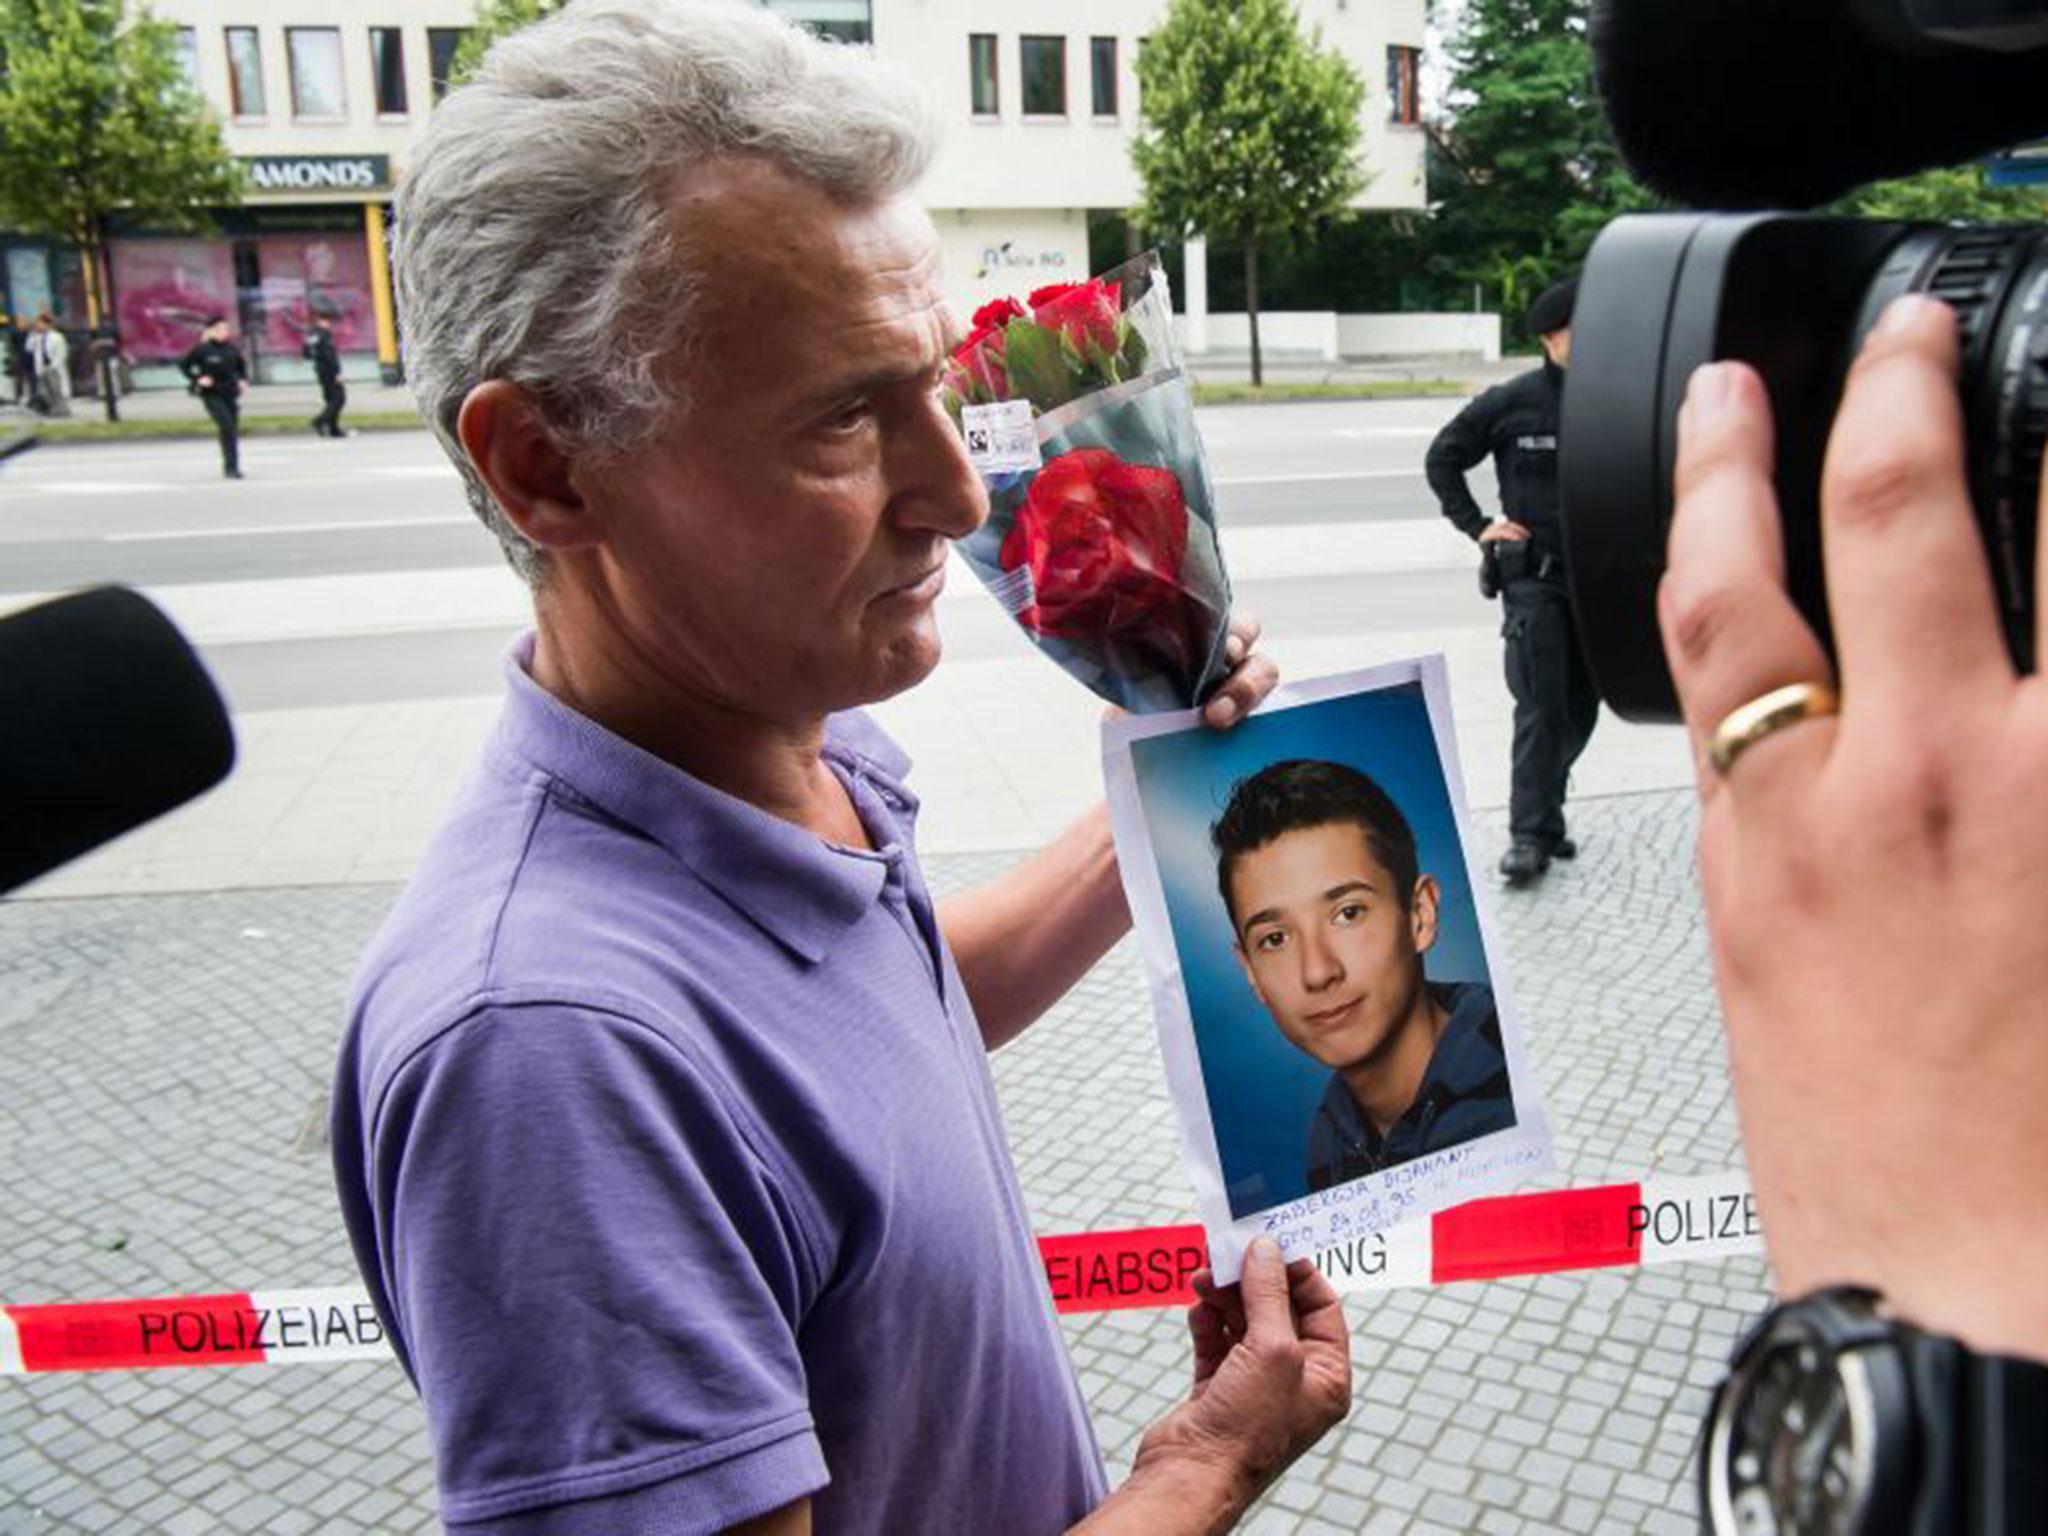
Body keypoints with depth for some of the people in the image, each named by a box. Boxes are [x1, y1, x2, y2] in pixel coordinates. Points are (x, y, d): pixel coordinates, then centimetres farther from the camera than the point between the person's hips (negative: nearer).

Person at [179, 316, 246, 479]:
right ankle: (230, 467, -15)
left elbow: (242, 366, 22)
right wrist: (197, 379, -10)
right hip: (212, 394, -4)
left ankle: (233, 467, 19)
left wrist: (242, 379, 6)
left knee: (233, 429, 7)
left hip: (230, 394, 5)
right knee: (226, 426, -18)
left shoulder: (232, 349, 5)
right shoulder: (202, 350, -6)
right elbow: (183, 365, 1)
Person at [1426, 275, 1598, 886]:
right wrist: (1477, 526, -1)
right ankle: (1531, 835, -5)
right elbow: (1441, 458, 7)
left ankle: (1542, 813, 27)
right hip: (1533, 574, -4)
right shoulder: (1510, 402, -3)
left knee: (1582, 707, 10)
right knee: (1541, 707, -10)